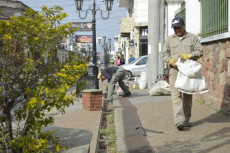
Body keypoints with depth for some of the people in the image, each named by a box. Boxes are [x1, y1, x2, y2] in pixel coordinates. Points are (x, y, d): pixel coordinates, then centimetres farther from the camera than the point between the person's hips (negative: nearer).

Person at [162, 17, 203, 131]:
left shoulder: (193, 38, 11)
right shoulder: (169, 40, 16)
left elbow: (200, 51, 5)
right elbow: (164, 54, 15)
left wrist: (189, 55, -13)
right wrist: (170, 60, -6)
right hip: (175, 71, 0)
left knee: (188, 96, 5)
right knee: (176, 95, -14)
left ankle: (186, 119, 15)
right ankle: (179, 120, -21)